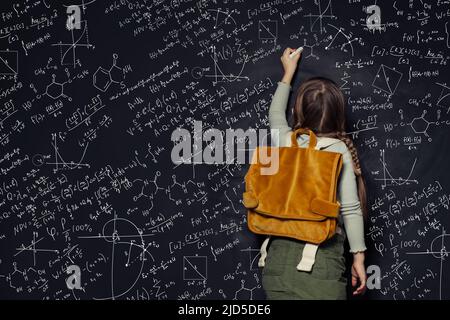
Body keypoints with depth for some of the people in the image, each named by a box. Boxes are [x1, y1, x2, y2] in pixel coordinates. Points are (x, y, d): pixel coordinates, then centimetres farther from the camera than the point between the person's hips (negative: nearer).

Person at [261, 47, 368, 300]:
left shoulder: (285, 141, 6)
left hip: (281, 250, 3)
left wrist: (288, 73, 40)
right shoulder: (340, 149, -4)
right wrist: (359, 256, 2)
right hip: (323, 253, -3)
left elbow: (275, 113, 30)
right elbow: (350, 208, -5)